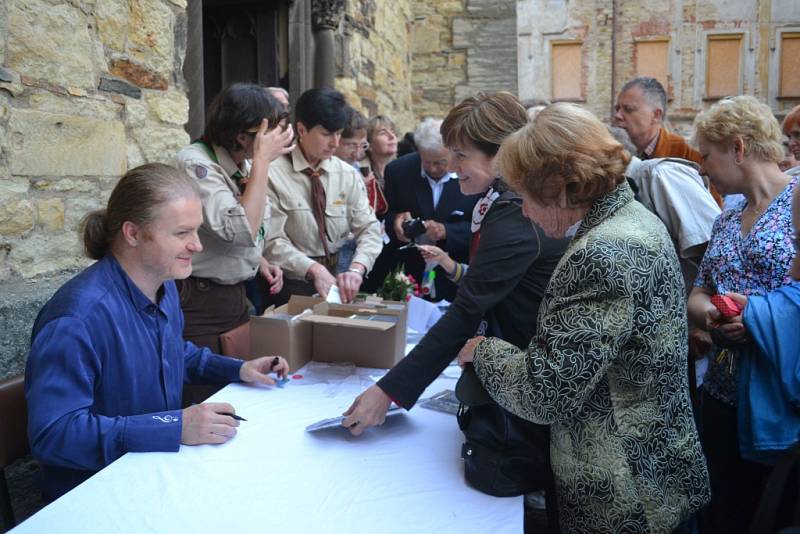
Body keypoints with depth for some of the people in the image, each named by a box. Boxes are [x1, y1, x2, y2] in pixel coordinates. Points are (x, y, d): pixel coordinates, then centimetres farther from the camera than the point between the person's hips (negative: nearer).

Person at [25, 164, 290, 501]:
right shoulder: (77, 318, -25)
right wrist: (174, 427, -32)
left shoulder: (165, 285, 3)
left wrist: (238, 370, 4)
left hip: (164, 465, 8)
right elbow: (52, 433, -28)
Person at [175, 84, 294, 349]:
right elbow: (241, 232, -29)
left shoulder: (247, 166, 4)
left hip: (237, 297, 7)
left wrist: (261, 262, 2)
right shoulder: (195, 162, -18)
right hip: (198, 303, -7)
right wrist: (262, 160, -25)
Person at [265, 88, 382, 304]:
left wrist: (356, 269, -18)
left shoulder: (348, 175, 6)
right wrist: (314, 270, -25)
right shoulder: (274, 174, -7)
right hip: (292, 284, -3)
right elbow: (272, 241, -11)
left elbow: (369, 228, 0)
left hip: (337, 277, 4)